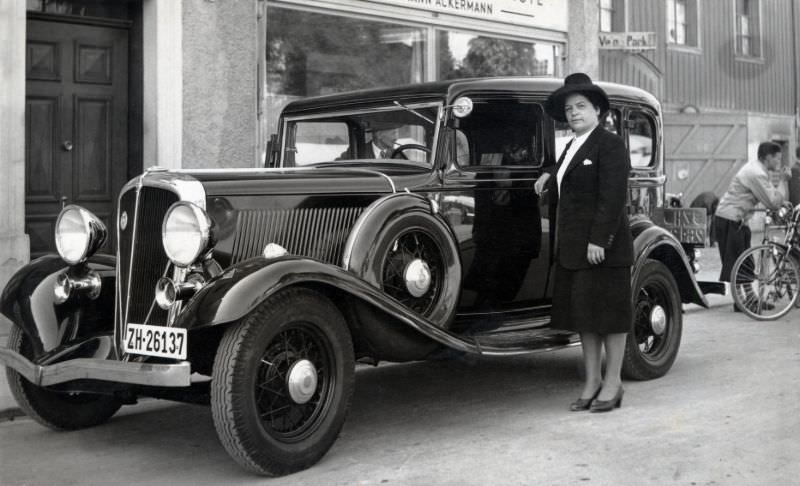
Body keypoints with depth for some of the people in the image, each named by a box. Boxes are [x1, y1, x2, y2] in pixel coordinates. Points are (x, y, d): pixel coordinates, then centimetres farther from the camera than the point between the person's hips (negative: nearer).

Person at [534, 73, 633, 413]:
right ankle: (592, 381, 18)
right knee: (582, 311, 10)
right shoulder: (571, 147, 18)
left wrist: (599, 240, -23)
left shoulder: (610, 144, -9)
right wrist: (551, 175, 18)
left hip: (601, 243, -9)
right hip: (572, 246, 9)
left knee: (607, 309, 0)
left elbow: (613, 195, -18)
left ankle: (613, 383, 8)